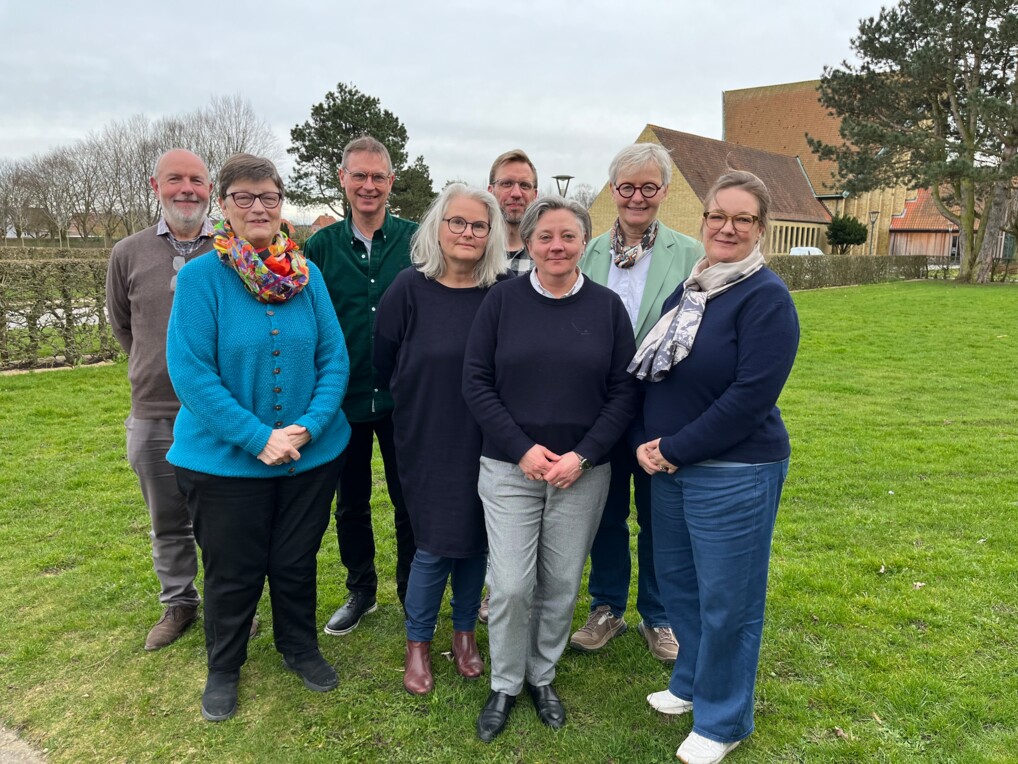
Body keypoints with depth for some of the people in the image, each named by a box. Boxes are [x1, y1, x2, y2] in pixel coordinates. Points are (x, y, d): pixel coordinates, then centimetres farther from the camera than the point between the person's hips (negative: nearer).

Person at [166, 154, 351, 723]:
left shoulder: (307, 274, -1)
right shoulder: (200, 276, -11)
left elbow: (335, 358, -3)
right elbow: (189, 371, -16)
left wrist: (308, 427, -16)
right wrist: (258, 437, -20)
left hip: (312, 456, 3)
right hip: (225, 459, -2)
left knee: (297, 562, 18)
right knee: (233, 570, 14)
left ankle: (300, 647, 43)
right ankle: (224, 667, 39)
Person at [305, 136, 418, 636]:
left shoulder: (416, 240, -3)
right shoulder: (321, 246, 0)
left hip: (404, 398, -1)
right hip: (344, 399, 2)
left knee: (409, 500, 12)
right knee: (351, 502, 16)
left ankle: (413, 592, 31)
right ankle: (361, 591, 36)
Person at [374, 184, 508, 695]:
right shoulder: (410, 288, -8)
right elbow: (384, 362, 0)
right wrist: (428, 400, 7)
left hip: (485, 440, 2)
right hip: (427, 440, -2)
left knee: (476, 538, 12)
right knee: (437, 543, 3)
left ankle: (464, 631, 35)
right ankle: (418, 643, 26)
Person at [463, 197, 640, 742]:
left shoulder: (607, 307, 0)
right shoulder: (502, 299, -3)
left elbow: (624, 391, 0)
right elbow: (476, 381, -4)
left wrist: (583, 456, -11)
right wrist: (523, 449, -12)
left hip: (583, 472, 1)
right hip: (510, 468, -1)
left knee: (561, 585, 10)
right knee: (511, 586, -1)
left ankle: (542, 676, 34)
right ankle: (504, 684, 24)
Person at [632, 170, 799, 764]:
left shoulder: (766, 297, -13)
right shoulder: (686, 291, 9)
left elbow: (751, 396, -20)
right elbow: (653, 375, 12)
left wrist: (676, 451, -16)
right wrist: (647, 443, -4)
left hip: (734, 474, -7)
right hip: (669, 467, 7)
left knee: (726, 601, 6)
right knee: (676, 581, 19)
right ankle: (693, 682, 43)